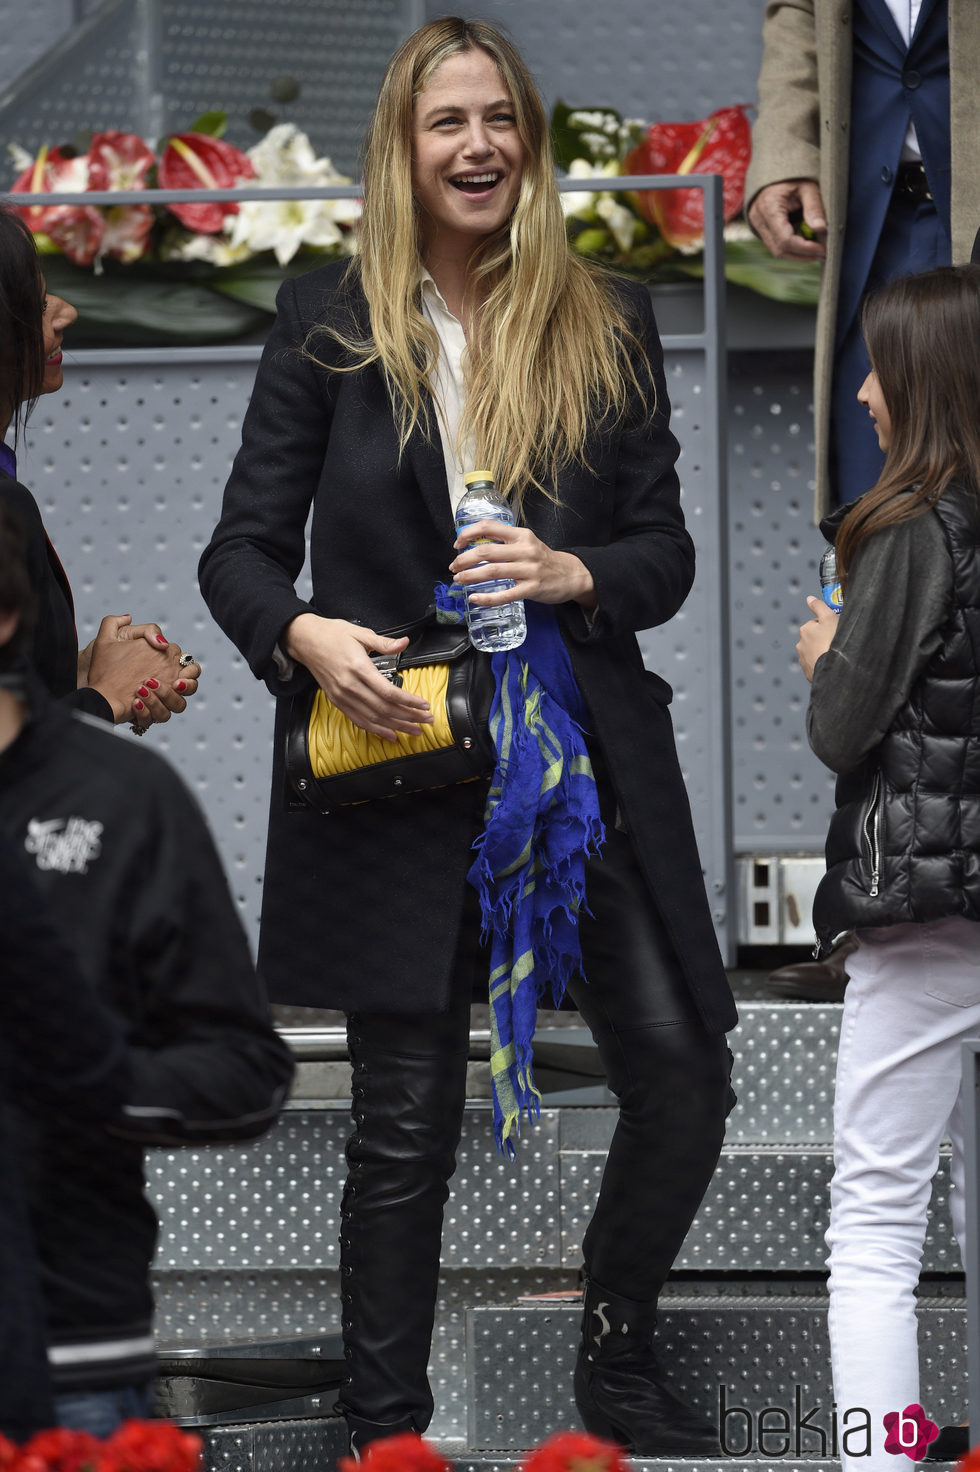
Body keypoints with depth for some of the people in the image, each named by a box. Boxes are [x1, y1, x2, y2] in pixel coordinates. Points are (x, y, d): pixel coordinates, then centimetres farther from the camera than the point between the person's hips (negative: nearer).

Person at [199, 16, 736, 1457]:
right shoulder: (328, 320, 2)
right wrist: (306, 637, -19)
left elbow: (666, 549, 9)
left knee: (683, 1072, -2)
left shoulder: (609, 325, 8)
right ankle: (385, 1428, 13)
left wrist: (573, 575, -13)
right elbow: (244, 550, 2)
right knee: (407, 1116, 2)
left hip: (589, 757, 2)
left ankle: (620, 1365, 21)